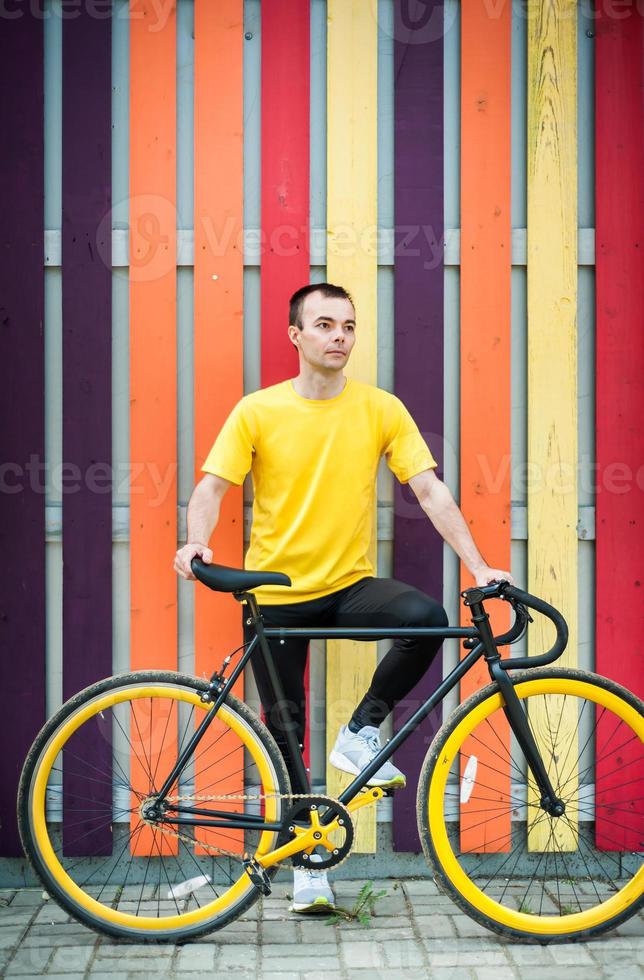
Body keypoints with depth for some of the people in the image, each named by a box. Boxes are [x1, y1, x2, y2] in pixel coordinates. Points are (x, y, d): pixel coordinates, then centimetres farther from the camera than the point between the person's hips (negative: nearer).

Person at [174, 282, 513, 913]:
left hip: (349, 585, 1)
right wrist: (197, 540, -29)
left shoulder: (380, 409, -1)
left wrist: (478, 567, -12)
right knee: (284, 730, 4)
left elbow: (429, 489, -4)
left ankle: (361, 733, -6)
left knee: (427, 618, -28)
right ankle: (307, 862, 22)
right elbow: (212, 486, -8)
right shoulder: (258, 411, -4)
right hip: (276, 594, 0)